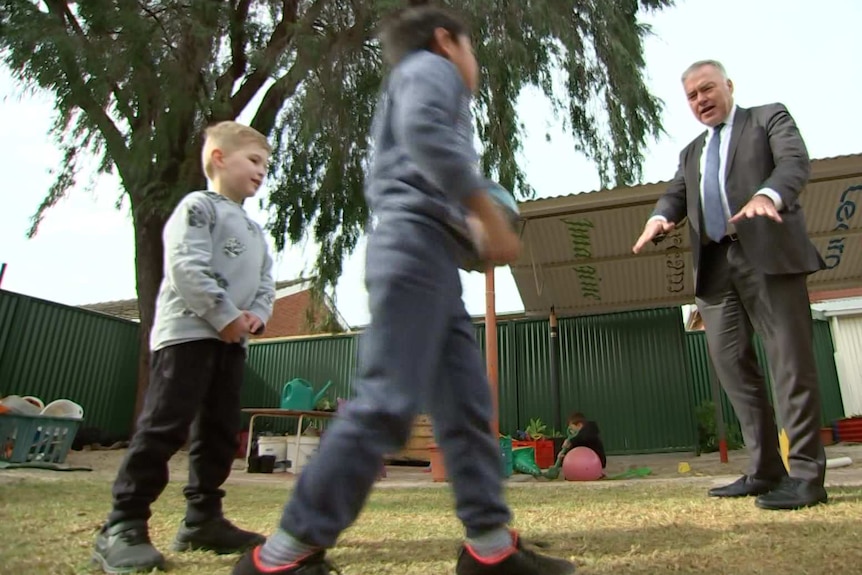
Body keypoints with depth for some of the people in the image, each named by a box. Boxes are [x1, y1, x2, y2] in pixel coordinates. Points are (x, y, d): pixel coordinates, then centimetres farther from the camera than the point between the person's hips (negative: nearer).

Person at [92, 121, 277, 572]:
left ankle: (202, 519, 16)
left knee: (220, 431, 8)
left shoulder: (254, 230, 25)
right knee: (165, 425, -12)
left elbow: (265, 281, 19)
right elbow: (186, 266, -15)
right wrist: (226, 315, -16)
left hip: (231, 340, 9)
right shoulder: (198, 206, 0)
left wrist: (257, 315, -2)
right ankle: (122, 527, -4)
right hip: (188, 331, -8)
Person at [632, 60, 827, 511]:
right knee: (732, 362, 3)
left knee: (790, 361, -6)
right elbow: (676, 194, 12)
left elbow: (795, 161, -7)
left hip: (768, 254, -5)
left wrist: (767, 194, -29)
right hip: (715, 266, 6)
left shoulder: (768, 118, 12)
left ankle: (806, 473, 0)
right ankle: (765, 471, 11)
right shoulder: (691, 152, 27)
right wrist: (660, 216, -13)